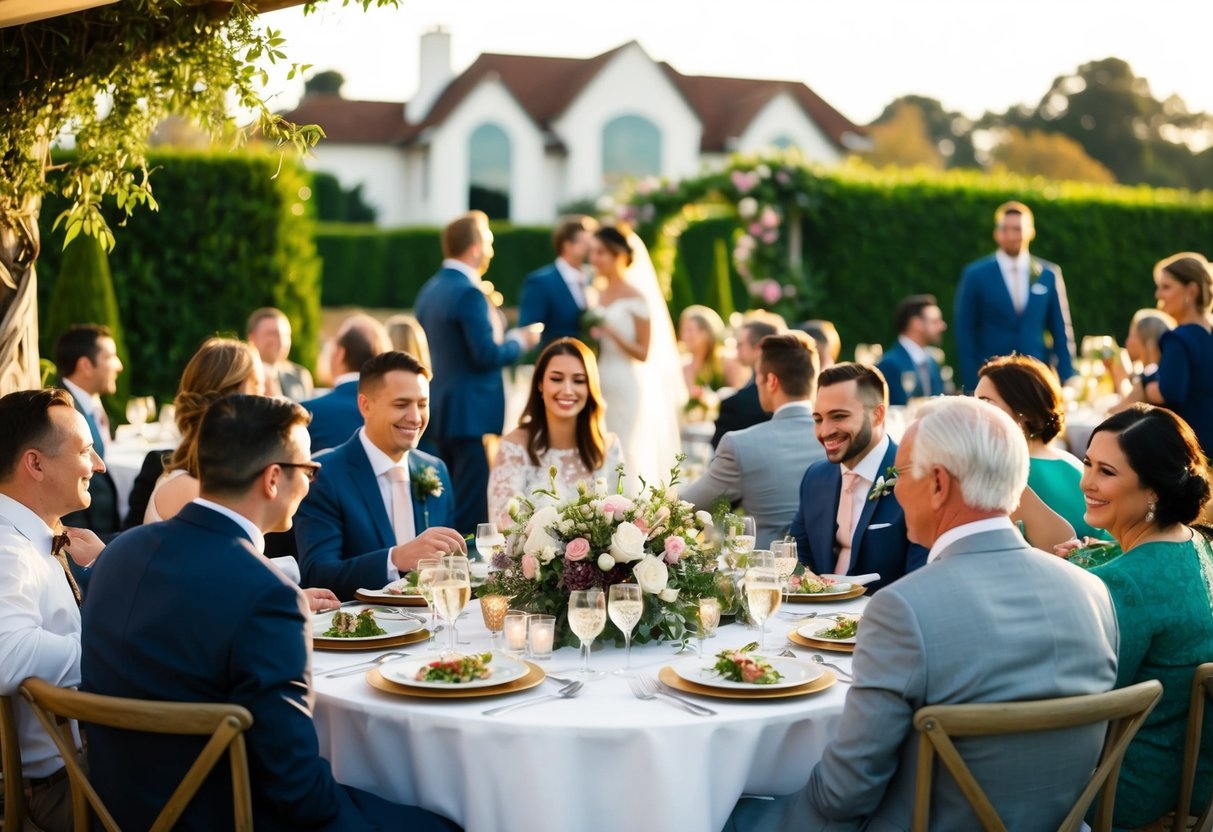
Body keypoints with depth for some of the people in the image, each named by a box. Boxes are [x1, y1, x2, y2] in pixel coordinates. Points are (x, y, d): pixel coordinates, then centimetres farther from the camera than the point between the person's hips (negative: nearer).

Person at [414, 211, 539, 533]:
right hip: (473, 414, -9)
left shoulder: (429, 290, 12)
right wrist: (520, 341, -2)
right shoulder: (469, 292, -16)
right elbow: (487, 355, -20)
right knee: (472, 511, -6)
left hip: (440, 413, 9)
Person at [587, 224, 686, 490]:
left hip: (627, 391, -6)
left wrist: (611, 333, -19)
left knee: (626, 461, -6)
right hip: (598, 388, 6)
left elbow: (644, 353, -9)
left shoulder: (636, 298, -6)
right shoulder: (596, 295, 13)